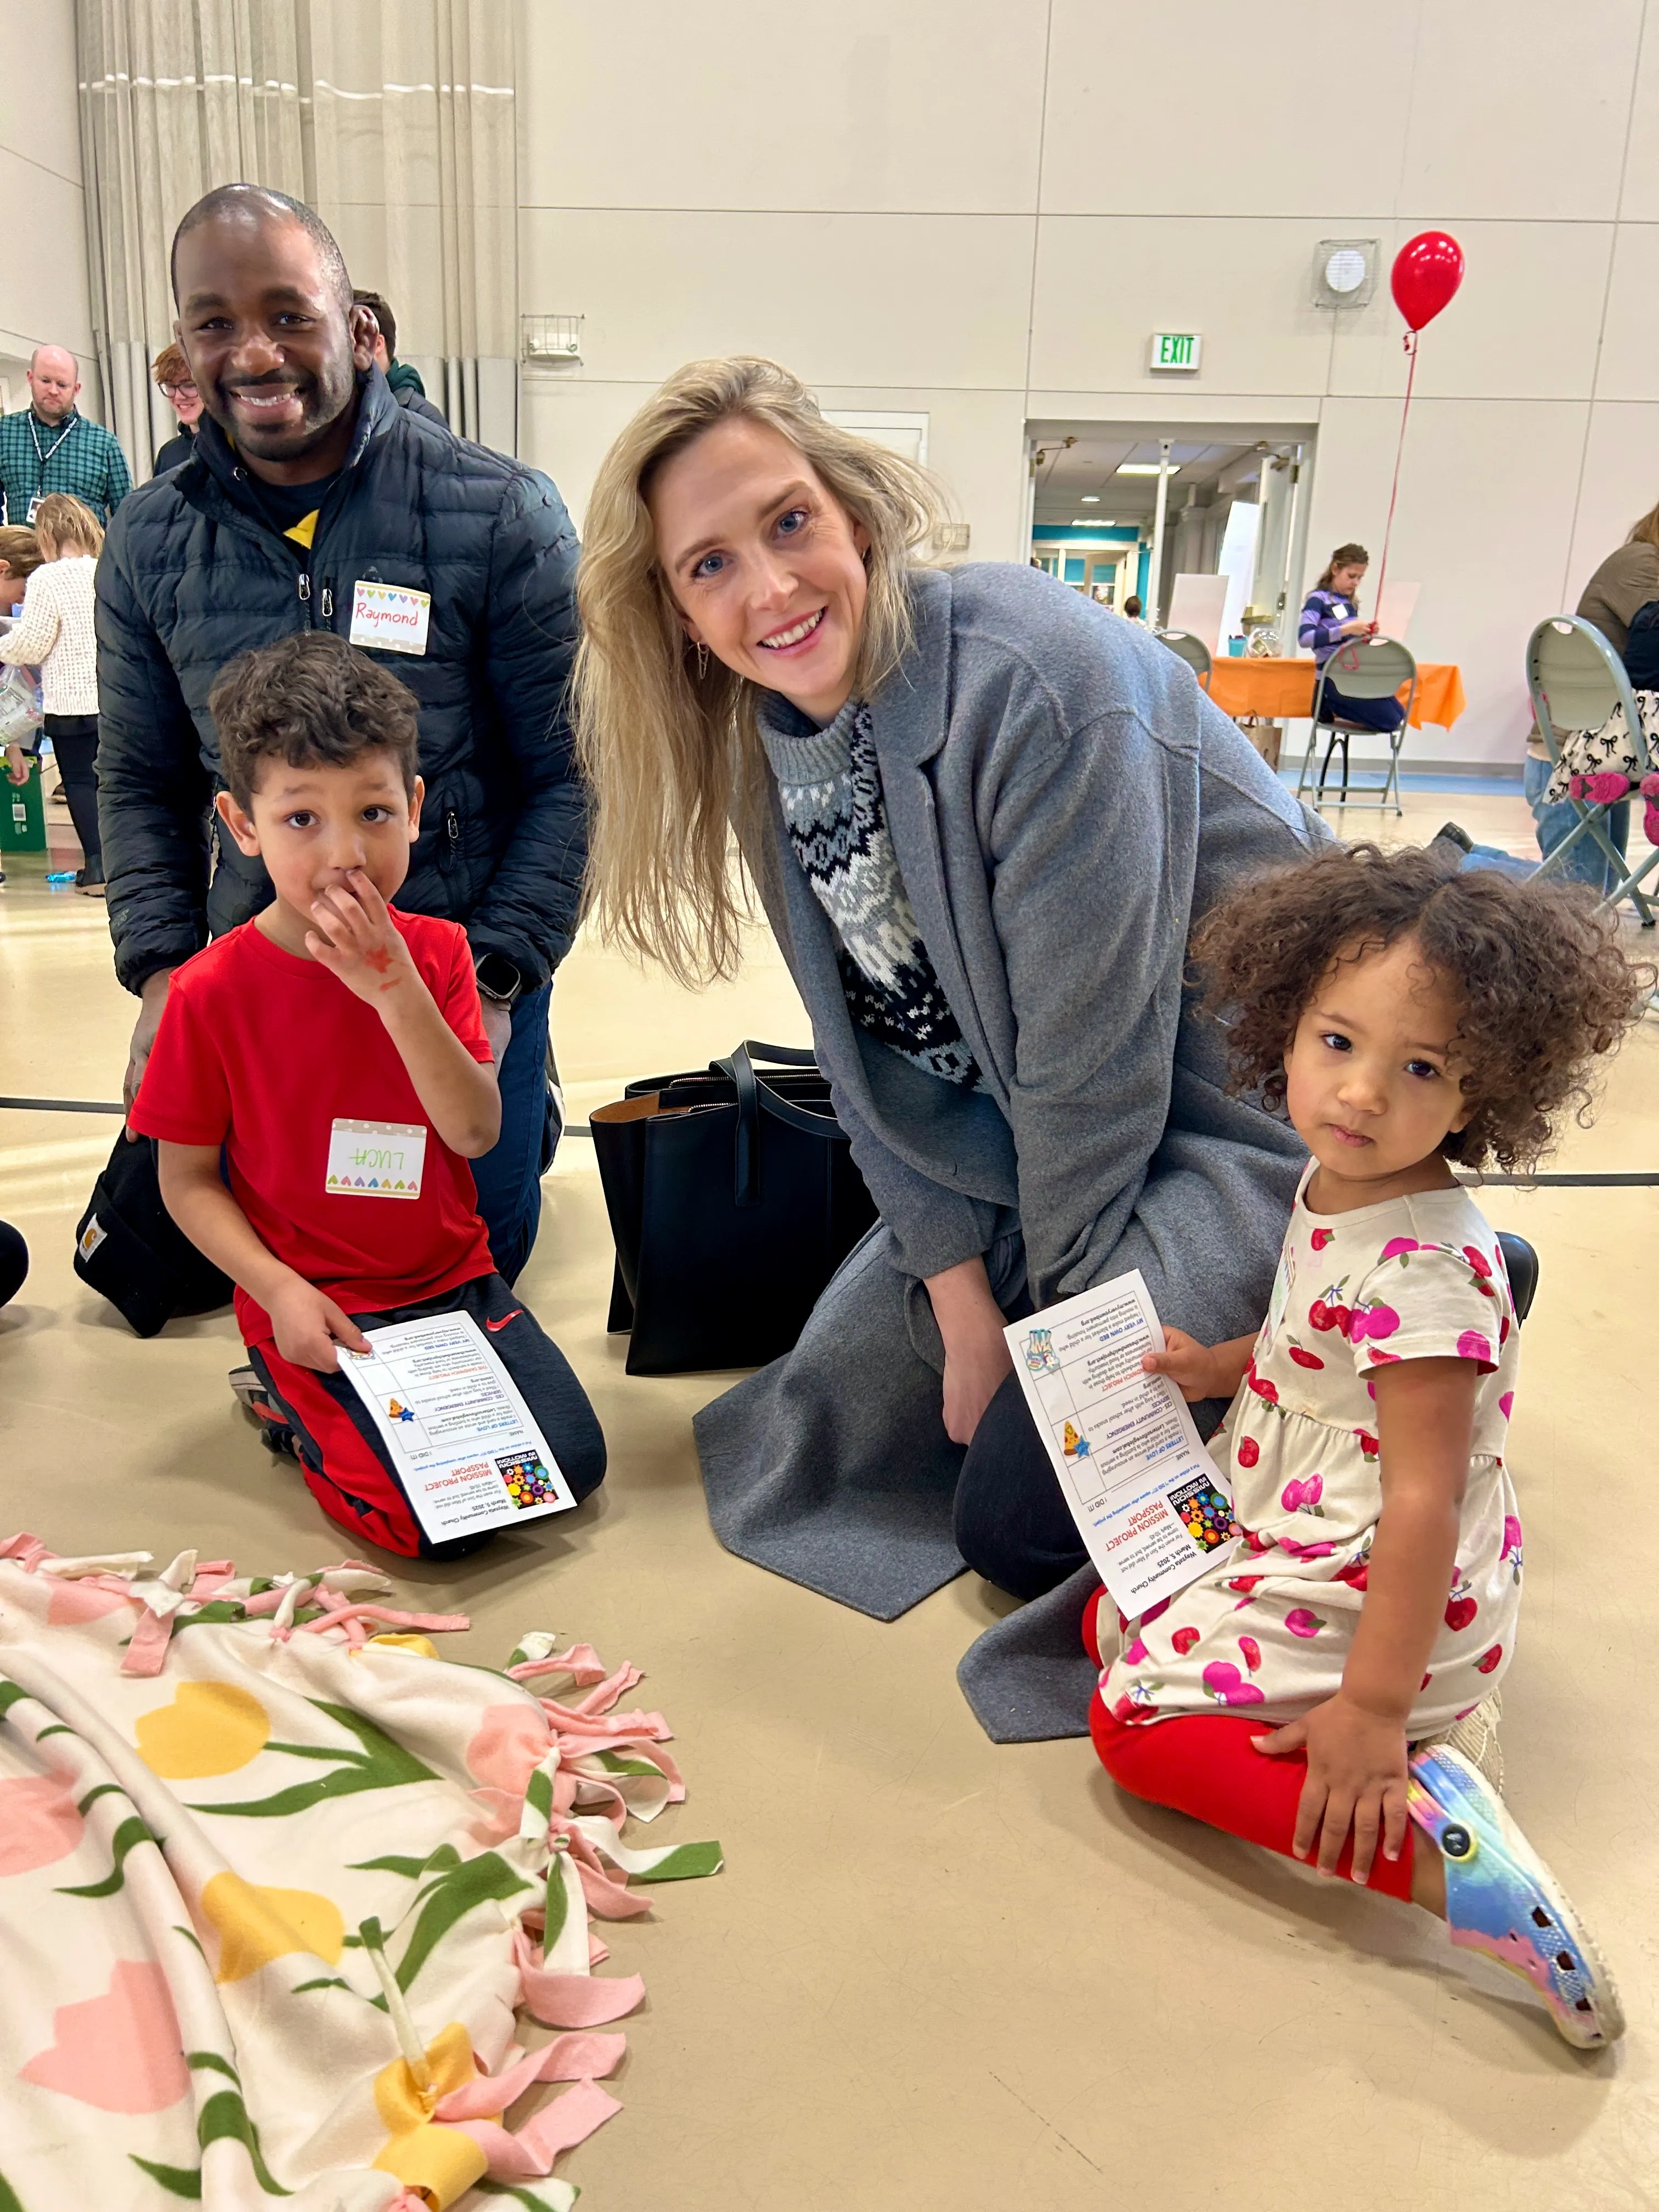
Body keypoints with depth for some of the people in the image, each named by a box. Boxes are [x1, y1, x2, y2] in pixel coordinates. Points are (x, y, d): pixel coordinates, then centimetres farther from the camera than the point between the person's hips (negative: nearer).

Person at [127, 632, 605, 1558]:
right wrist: (279, 1291, -18)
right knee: (436, 1520, -16)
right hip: (314, 1305, -3)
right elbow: (188, 1179, -4)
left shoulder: (435, 952, -2)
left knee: (575, 1464, -6)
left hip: (456, 1276, 4)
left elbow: (476, 1133, -13)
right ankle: (287, 1392, 10)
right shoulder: (213, 991, -11)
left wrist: (394, 989, -24)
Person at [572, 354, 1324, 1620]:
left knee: (1020, 1511, -9)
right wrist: (961, 1292, -7)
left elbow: (1091, 1066, -23)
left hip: (1238, 1119, -7)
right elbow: (878, 1053, 0)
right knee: (841, 1391, 11)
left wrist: (1052, 1317, -9)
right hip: (1038, 1139, 8)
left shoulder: (1035, 683, -28)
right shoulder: (770, 740, -3)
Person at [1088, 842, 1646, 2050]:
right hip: (1298, 1539, 10)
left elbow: (1424, 1505, -30)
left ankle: (1432, 1849, -12)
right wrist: (1225, 1365, 3)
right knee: (1112, 1618, 20)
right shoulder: (1336, 1189, -3)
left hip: (1376, 1597, -10)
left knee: (1138, 1718, -8)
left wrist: (1372, 1707, -26)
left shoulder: (1426, 1269, -32)